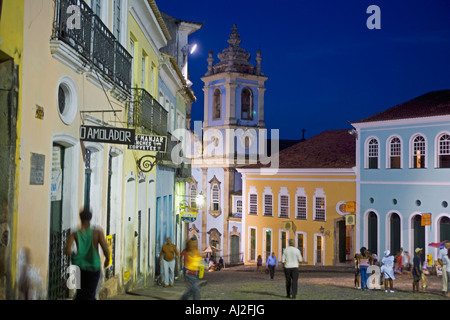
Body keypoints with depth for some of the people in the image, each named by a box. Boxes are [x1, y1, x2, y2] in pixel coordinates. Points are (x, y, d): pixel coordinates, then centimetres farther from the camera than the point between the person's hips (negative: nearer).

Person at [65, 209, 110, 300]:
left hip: (80, 268, 2)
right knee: (90, 295, 6)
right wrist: (107, 260, 5)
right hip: (94, 268, -1)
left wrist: (73, 255, 3)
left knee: (80, 294, 21)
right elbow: (106, 250, -15)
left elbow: (67, 251, -20)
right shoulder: (97, 233, -10)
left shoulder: (74, 234, -7)